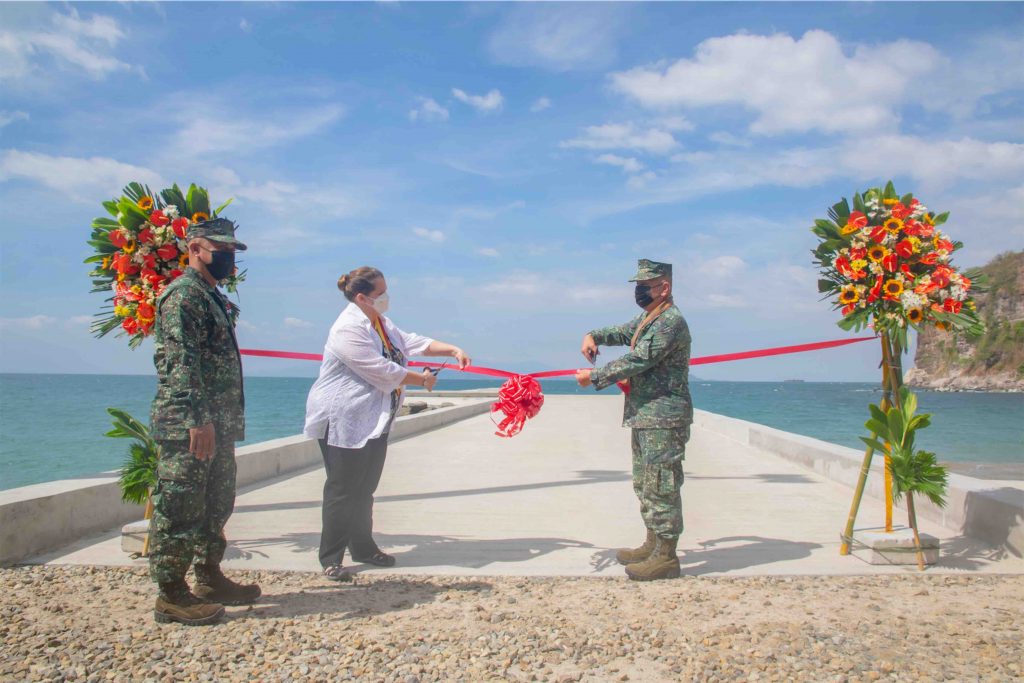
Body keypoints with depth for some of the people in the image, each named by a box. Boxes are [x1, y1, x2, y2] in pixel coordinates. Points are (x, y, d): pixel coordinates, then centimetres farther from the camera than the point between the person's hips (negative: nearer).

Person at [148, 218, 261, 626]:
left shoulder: (213, 297, 19)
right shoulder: (183, 294, -12)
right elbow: (181, 363, -21)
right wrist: (199, 420, -26)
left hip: (218, 425, 10)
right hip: (188, 426, -10)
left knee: (217, 504, 17)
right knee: (179, 507, -3)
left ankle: (210, 579, 28)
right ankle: (171, 595, 6)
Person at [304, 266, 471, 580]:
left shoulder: (380, 322, 12)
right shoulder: (349, 330, -21)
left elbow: (411, 342, 12)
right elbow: (382, 370, -23)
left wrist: (453, 350, 1)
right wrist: (422, 380, -10)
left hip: (374, 420, 10)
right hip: (344, 421, -9)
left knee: (365, 487, 16)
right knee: (343, 490, -4)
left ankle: (362, 546, 29)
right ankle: (330, 558, 6)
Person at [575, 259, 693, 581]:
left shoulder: (671, 322, -17)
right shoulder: (647, 318, 15)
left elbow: (637, 361, -22)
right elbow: (623, 332, 30)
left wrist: (594, 377, -16)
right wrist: (594, 335, 9)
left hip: (663, 418, -10)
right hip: (644, 416, 10)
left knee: (661, 486, -7)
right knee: (644, 484, 16)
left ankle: (666, 557, 0)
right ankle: (653, 545, 27)